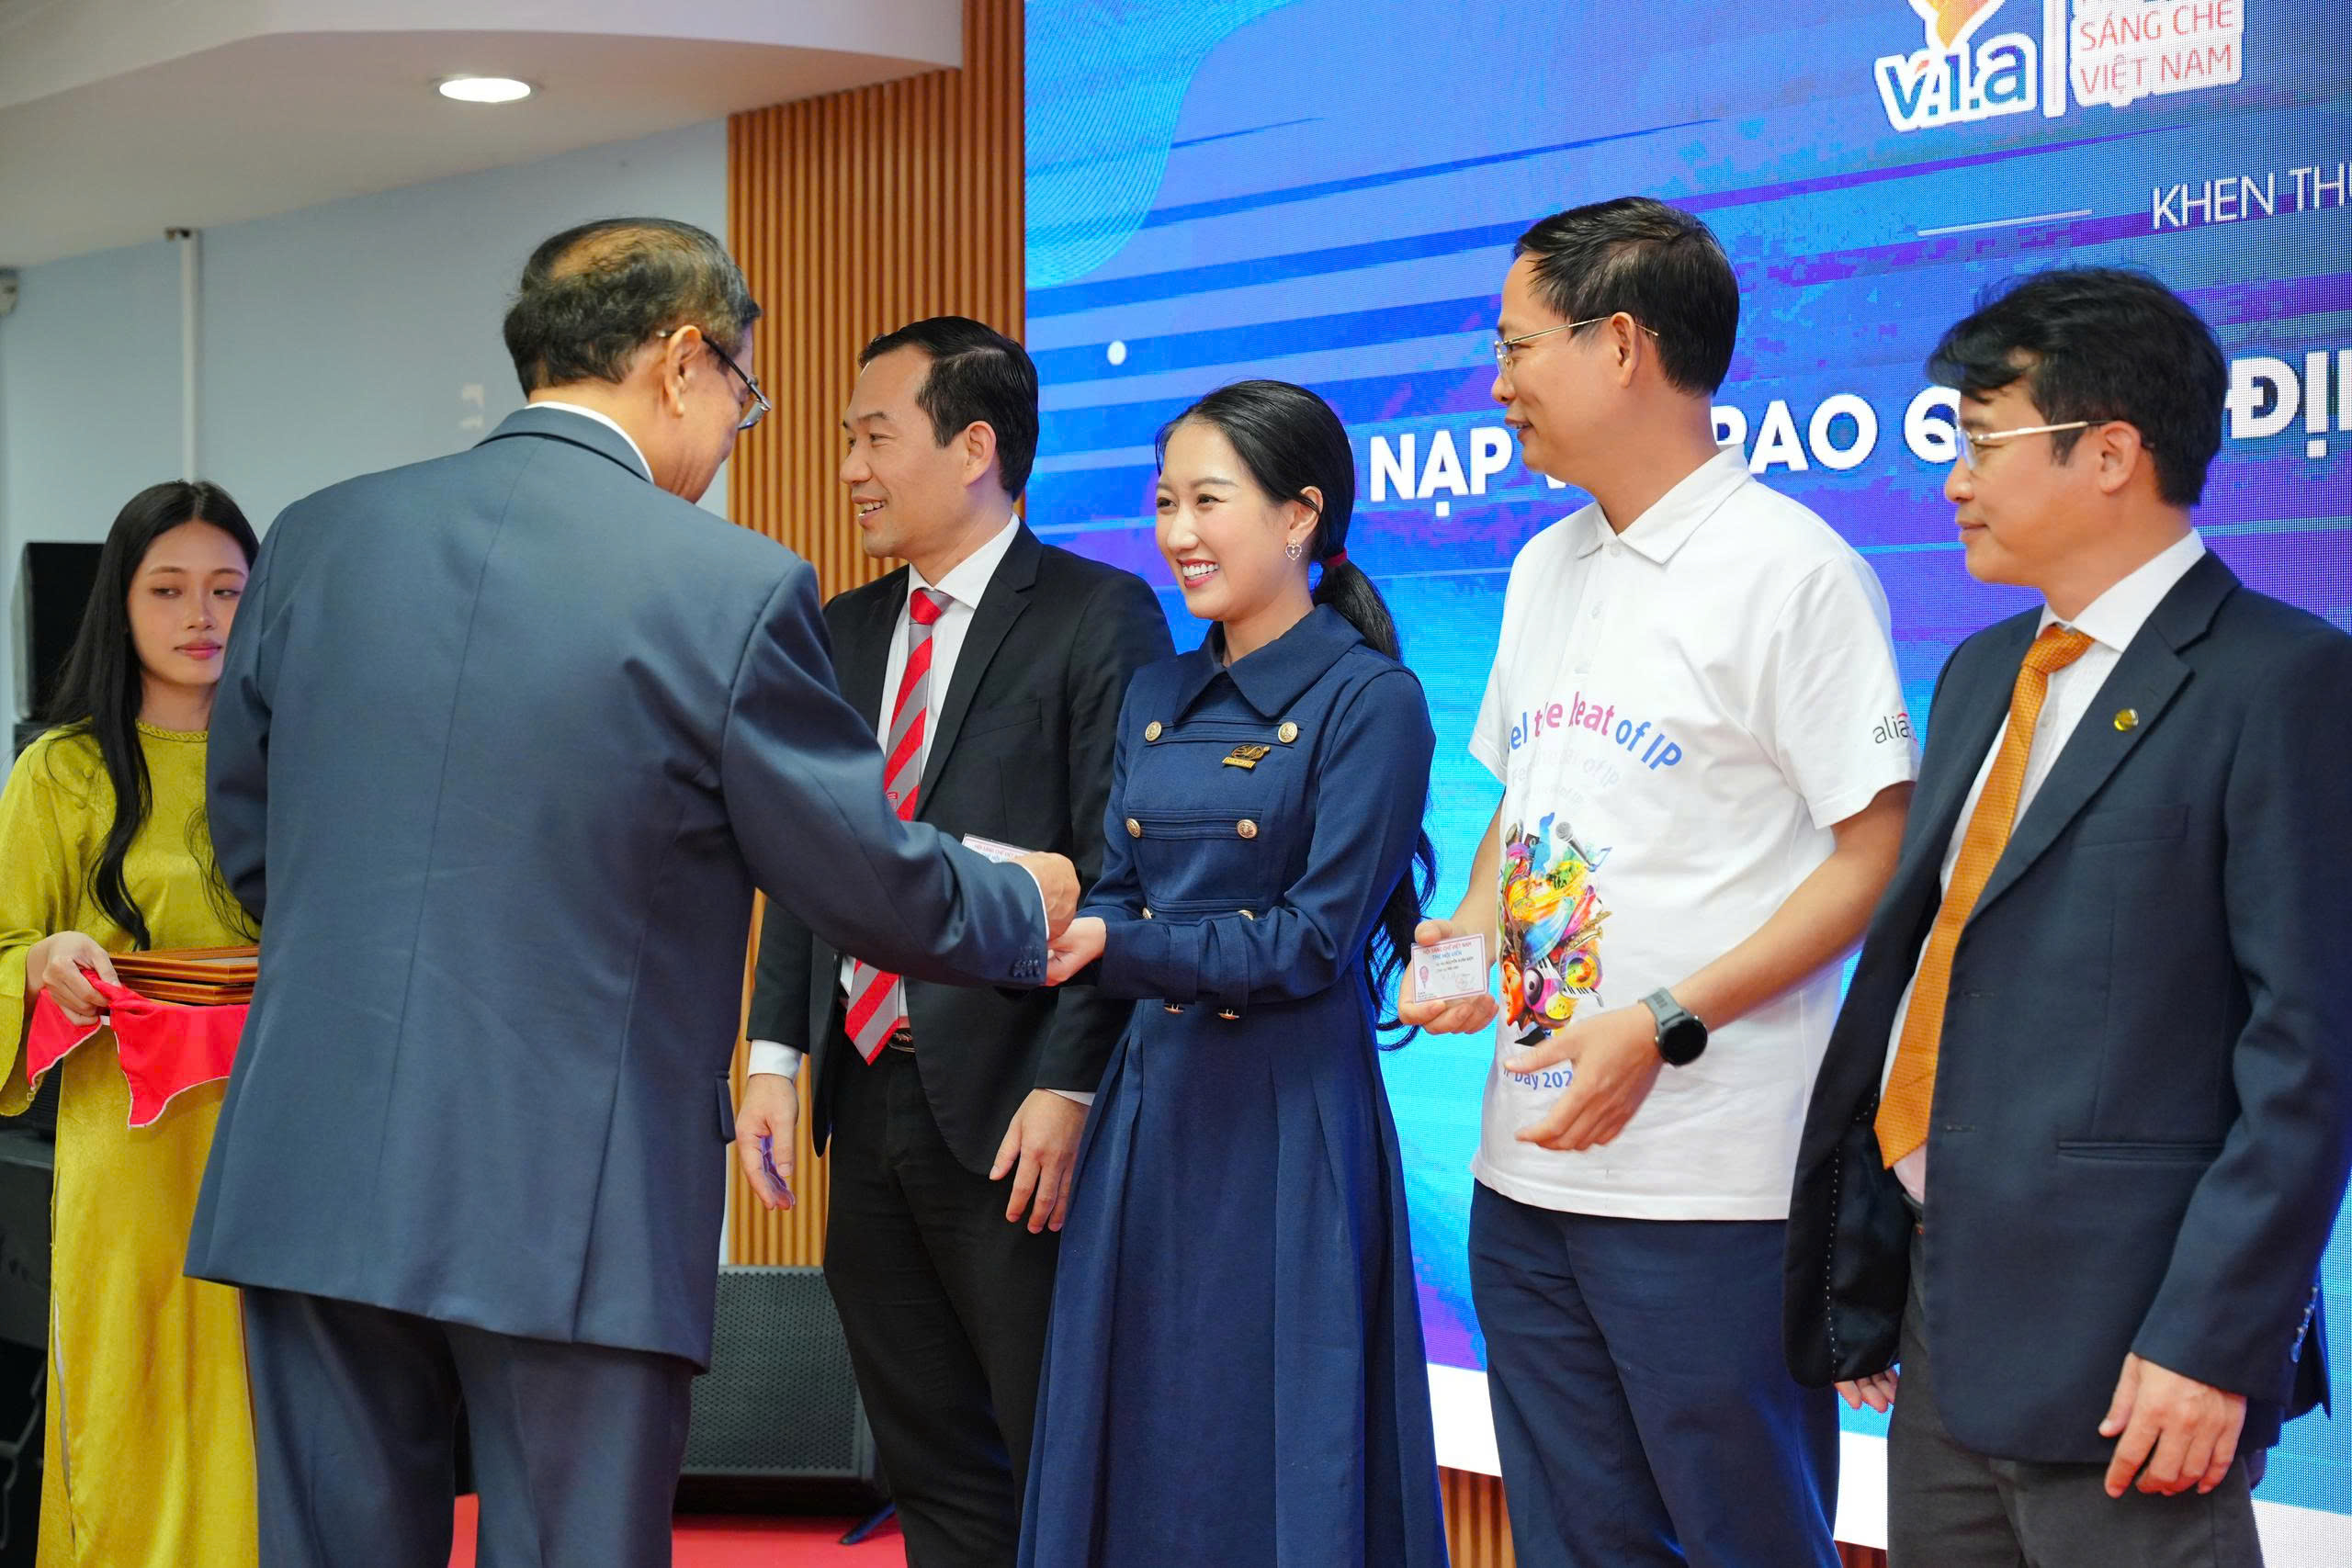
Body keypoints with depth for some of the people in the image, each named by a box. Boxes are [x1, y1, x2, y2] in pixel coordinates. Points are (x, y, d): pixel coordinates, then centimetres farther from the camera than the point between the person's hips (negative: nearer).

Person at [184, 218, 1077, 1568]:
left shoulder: (317, 539, 5)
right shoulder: (731, 588, -10)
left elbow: (251, 848, 15)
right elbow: (876, 887, -2)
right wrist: (1028, 911, 18)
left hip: (309, 1183, 5)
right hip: (567, 1213, -4)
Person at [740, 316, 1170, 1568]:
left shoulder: (1098, 616, -6)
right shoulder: (846, 632, 14)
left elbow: (1119, 876, -12)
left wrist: (1066, 1089, -17)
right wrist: (774, 1055, 6)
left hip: (1011, 1112, -7)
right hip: (867, 1095, 7)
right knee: (929, 1465, 13)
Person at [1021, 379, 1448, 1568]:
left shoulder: (1368, 700, -8)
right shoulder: (1156, 701, 12)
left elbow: (1312, 941, -14)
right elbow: (1117, 895, 12)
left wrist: (1114, 947, -22)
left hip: (1287, 1117, -6)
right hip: (1151, 1106, 6)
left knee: (1277, 1469, 1)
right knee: (1135, 1460, 11)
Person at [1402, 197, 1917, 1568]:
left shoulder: (1790, 567, -10)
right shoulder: (1547, 570, 15)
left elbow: (1879, 857, -13)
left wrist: (1664, 1026, -20)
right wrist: (1469, 934, 5)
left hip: (1709, 1186, -7)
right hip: (1528, 1167, 8)